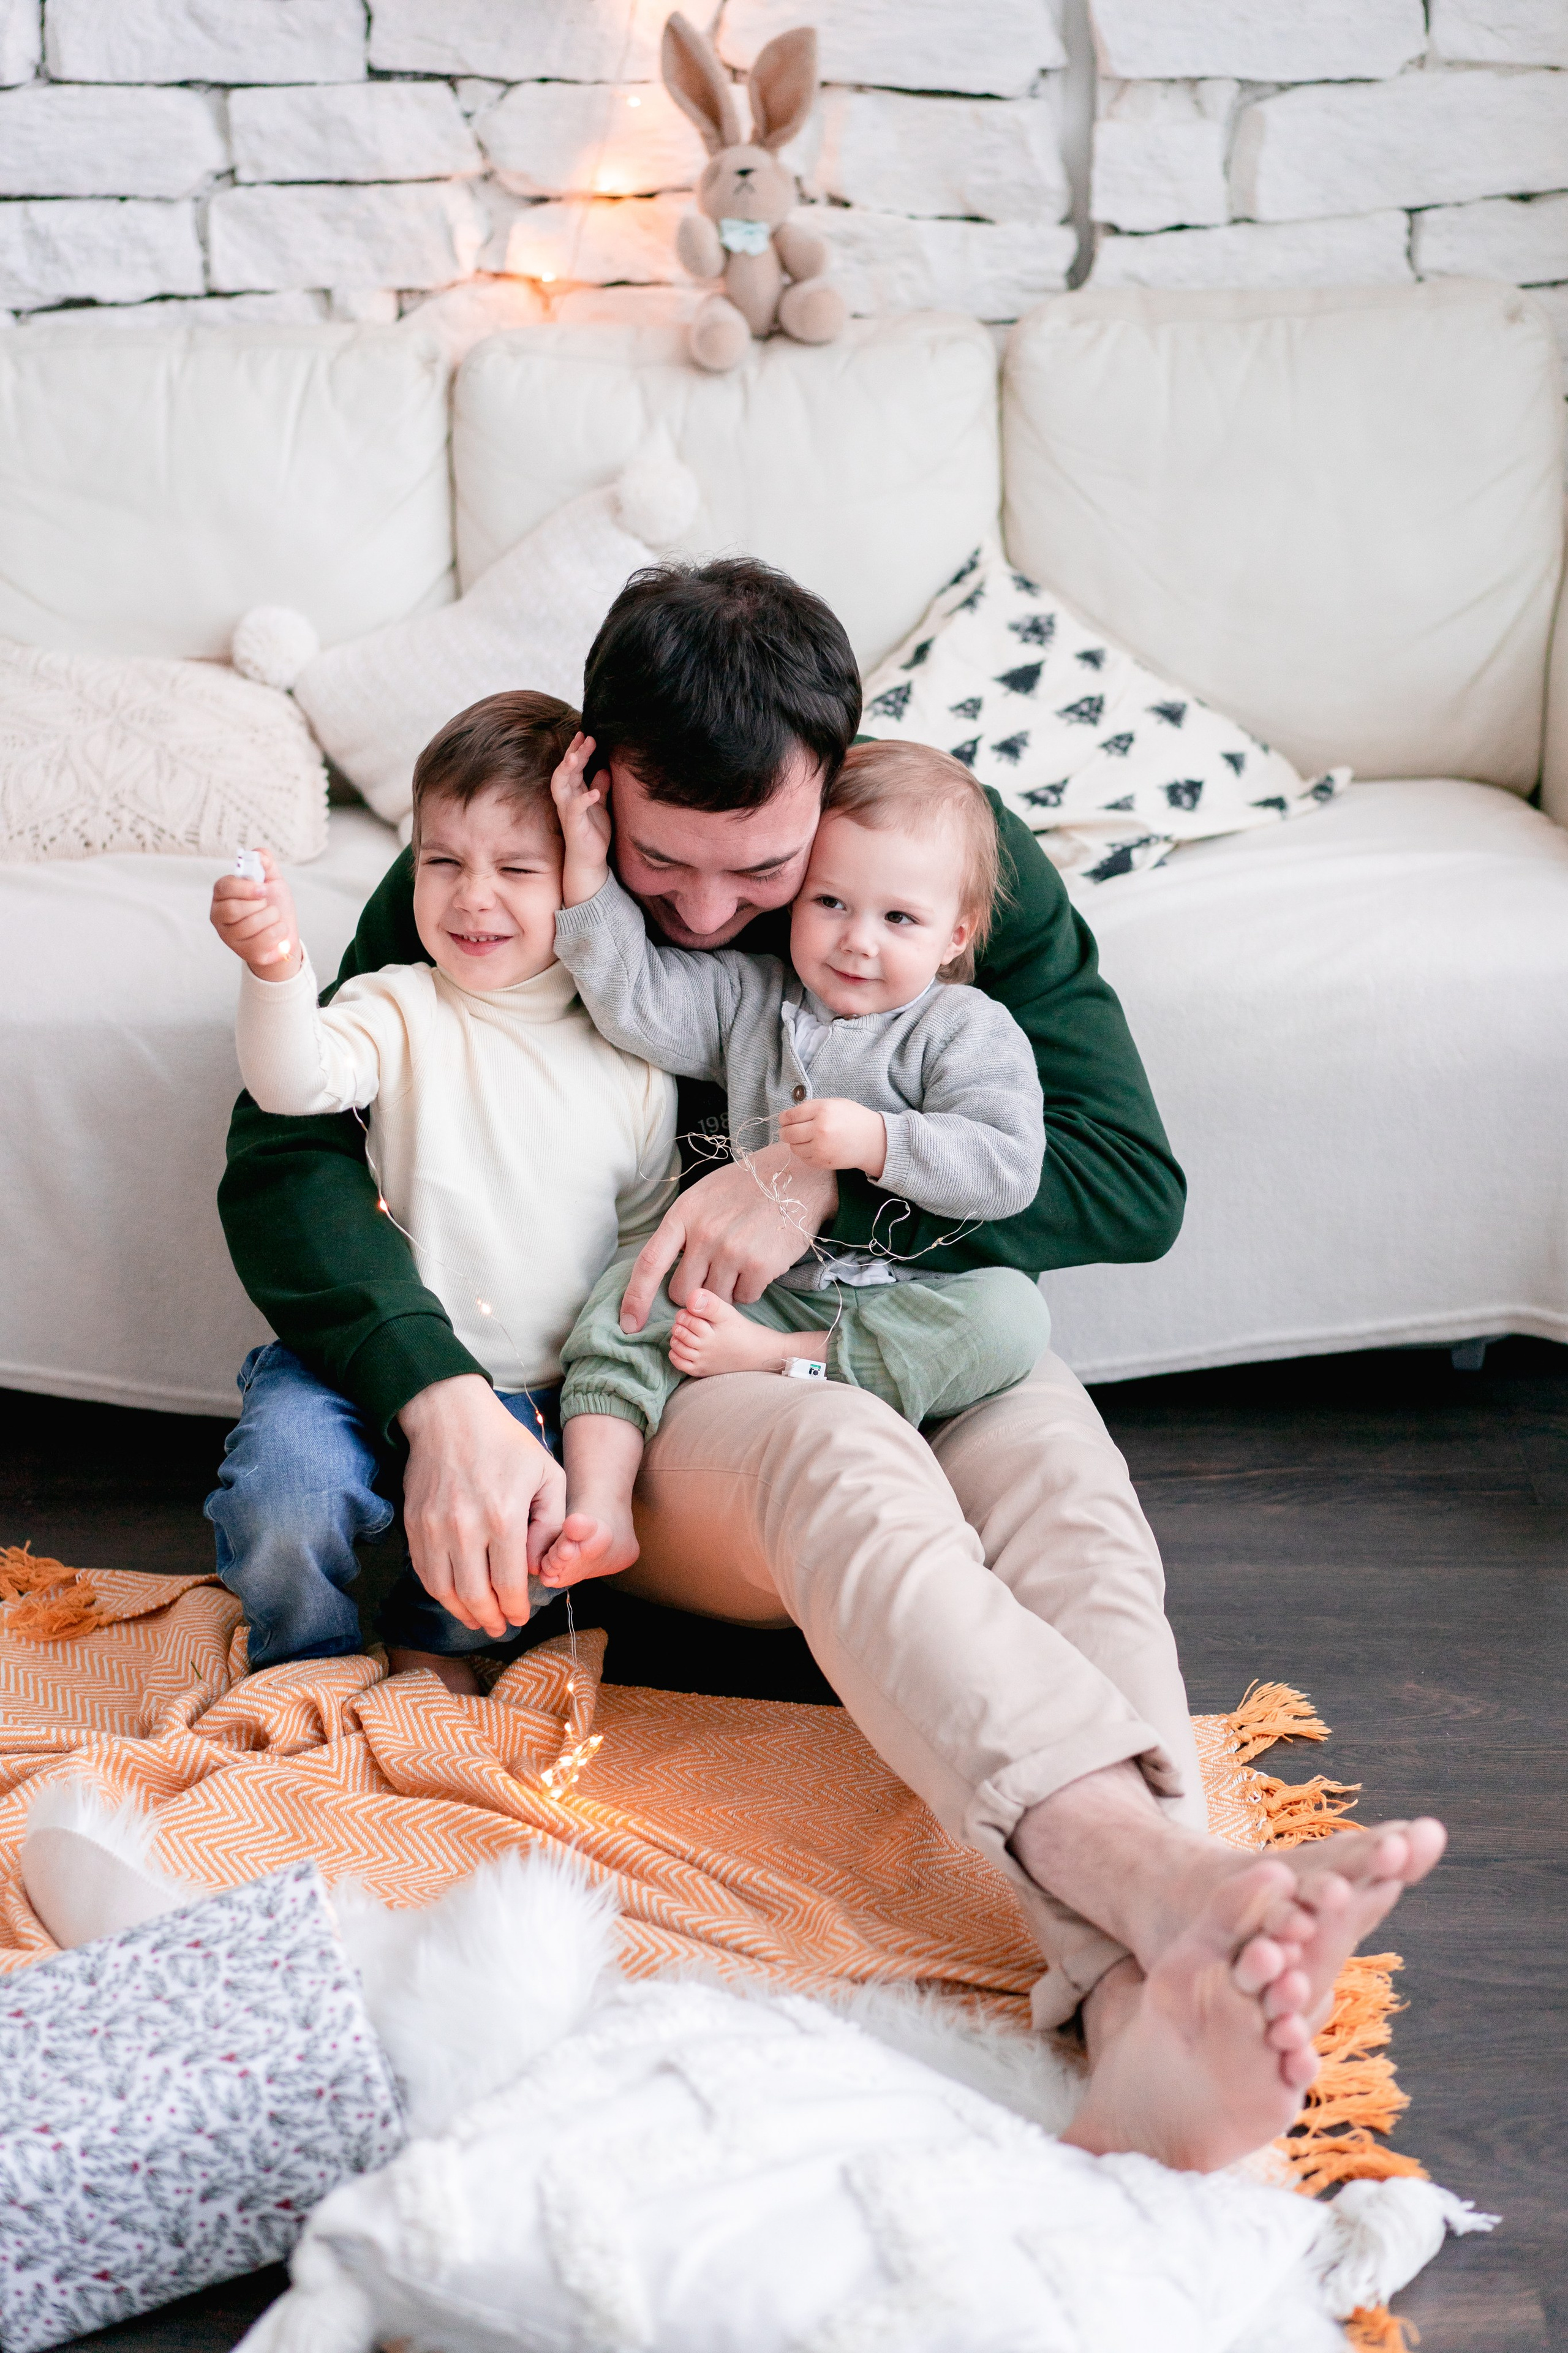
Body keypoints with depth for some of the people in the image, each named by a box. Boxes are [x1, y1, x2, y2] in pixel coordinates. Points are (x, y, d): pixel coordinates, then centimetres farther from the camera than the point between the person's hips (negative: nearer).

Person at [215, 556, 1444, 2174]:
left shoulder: (960, 855, -5)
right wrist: (440, 1396, -30)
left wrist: (830, 1176, -20)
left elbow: (1135, 1182, -8)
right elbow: (282, 1158, -13)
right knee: (841, 1456, -37)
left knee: (1059, 1466, -33)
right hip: (634, 1390, -2)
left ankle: (1151, 2007, -57)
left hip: (908, 1353, 2)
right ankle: (1175, 1882, -62)